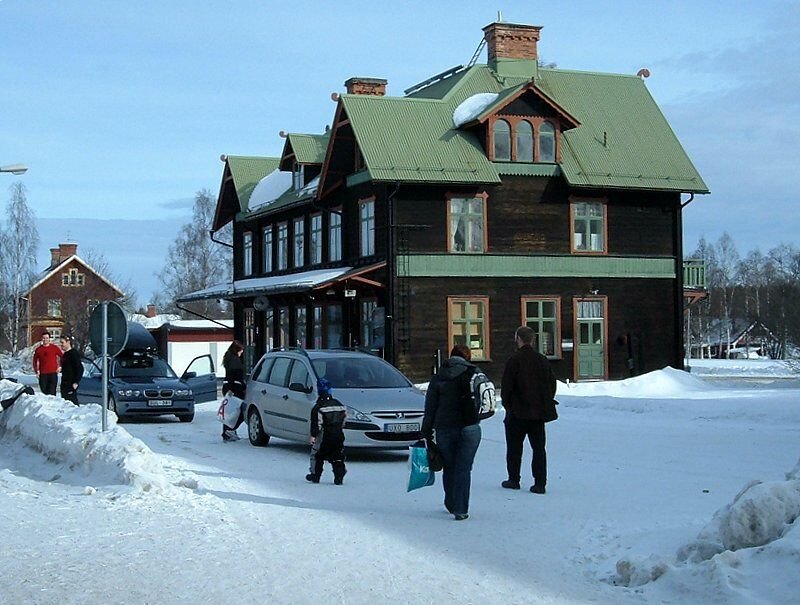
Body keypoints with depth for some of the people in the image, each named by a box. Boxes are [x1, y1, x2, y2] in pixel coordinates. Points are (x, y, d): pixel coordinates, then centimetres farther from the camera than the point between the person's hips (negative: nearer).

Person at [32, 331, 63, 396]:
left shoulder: (54, 348, 2)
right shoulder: (38, 349, 6)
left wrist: (60, 366, 4)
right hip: (43, 374, 2)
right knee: (44, 392, 5)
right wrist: (37, 371, 5)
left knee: (52, 392, -7)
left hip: (53, 373, -2)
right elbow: (35, 361, 14)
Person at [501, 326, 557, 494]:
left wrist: (507, 405, 3)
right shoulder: (542, 360, 6)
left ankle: (513, 480, 14)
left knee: (514, 448, 9)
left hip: (517, 413, -4)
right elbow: (552, 384, 11)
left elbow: (506, 386, -11)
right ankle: (540, 483, 1)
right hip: (538, 413, 4)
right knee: (539, 448, 6)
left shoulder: (514, 360, -11)